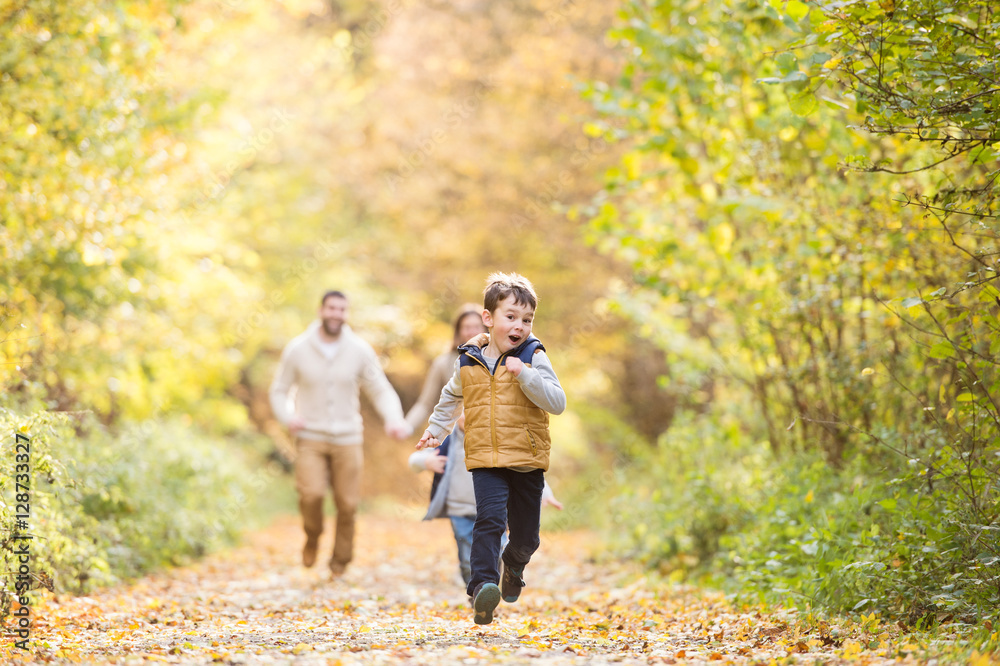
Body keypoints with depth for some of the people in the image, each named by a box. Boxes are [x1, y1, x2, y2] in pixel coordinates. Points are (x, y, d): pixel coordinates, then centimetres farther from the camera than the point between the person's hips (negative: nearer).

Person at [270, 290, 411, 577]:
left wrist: (393, 419, -17)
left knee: (348, 503, 0)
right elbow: (279, 390, 8)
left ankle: (340, 559, 24)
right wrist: (288, 417, -12)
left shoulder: (360, 351, 0)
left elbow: (381, 390, 2)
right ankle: (312, 537, 11)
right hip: (310, 438, -1)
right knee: (311, 493, -21)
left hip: (347, 439, 1)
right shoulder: (297, 349, -1)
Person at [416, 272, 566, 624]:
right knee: (489, 519, -23)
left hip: (528, 461, 0)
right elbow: (451, 397, 26)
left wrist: (525, 375, -23)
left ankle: (513, 566, 44)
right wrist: (435, 430, 25)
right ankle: (483, 586, -27)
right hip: (486, 460, 0)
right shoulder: (469, 361, 4)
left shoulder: (533, 358, -3)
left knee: (526, 535, 11)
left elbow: (558, 403, -14)